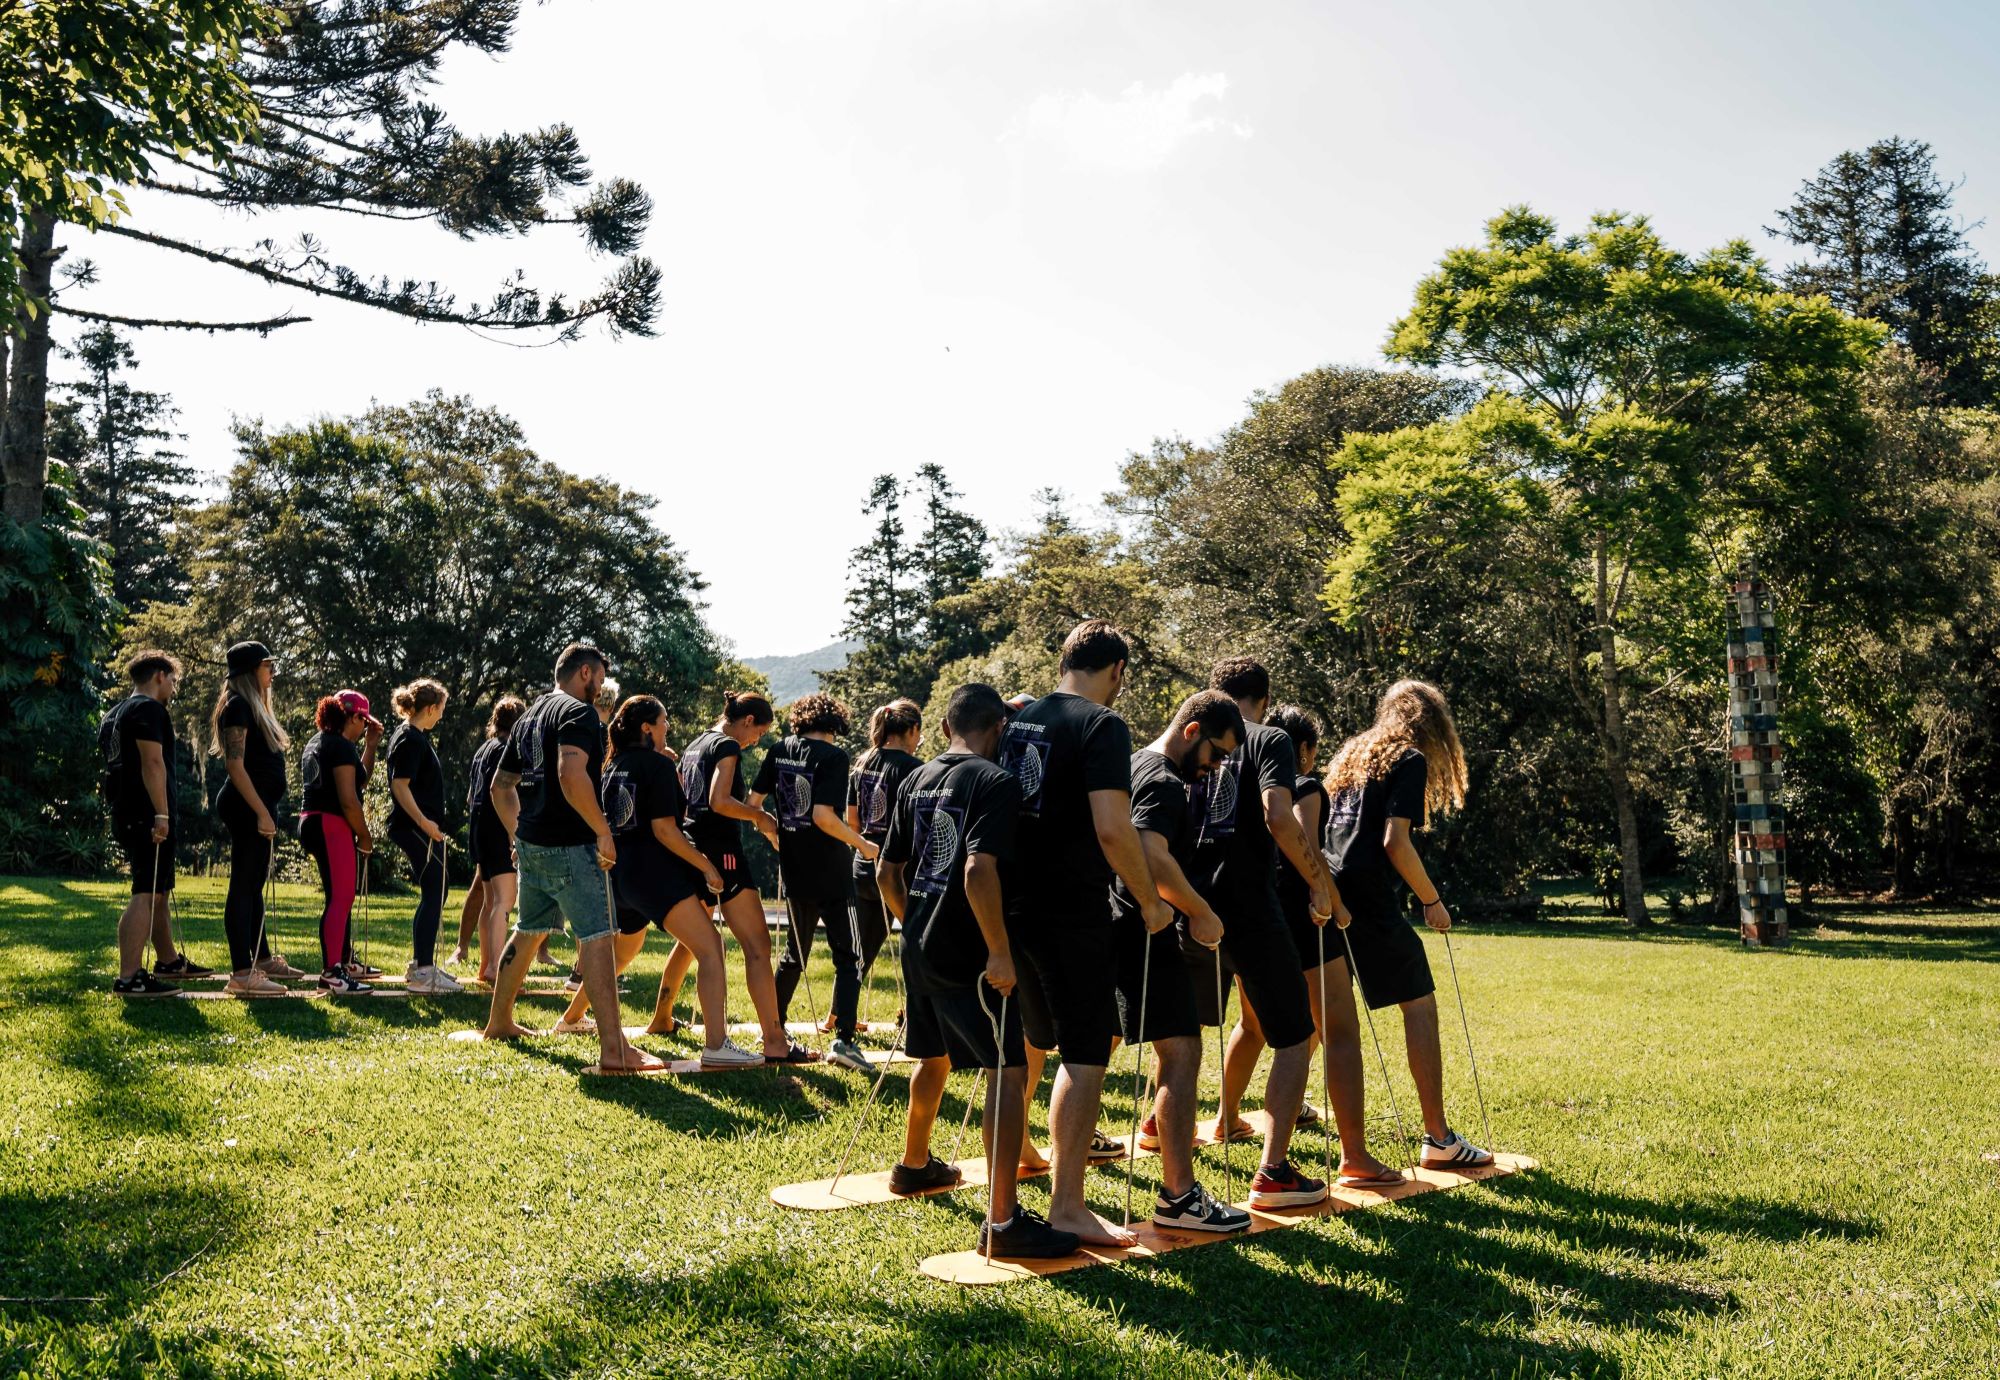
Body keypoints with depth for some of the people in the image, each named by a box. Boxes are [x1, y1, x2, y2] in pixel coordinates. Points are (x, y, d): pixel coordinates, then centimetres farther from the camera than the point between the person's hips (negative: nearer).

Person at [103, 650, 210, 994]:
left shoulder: (116, 713, 22)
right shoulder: (149, 708, -10)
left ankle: (168, 960, 31)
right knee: (147, 893, -12)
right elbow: (153, 762, -19)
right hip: (147, 816, -10)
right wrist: (162, 815, -23)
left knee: (159, 891, 20)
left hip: (127, 814, 10)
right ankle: (129, 978, -15)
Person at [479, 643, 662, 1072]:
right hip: (570, 847, -9)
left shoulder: (529, 716, 18)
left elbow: (501, 785, 24)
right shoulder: (579, 713, -11)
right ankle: (613, 1050, -15)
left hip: (532, 845, 9)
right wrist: (604, 831, -22)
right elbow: (571, 775, -28)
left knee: (527, 933, 23)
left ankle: (500, 1021, 36)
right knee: (596, 939, -11)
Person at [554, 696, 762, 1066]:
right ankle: (716, 1046, -26)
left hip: (620, 873, 9)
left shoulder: (612, 767, 15)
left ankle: (572, 1017, 43)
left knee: (622, 950, 31)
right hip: (654, 870, -9)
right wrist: (707, 866, -14)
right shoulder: (659, 765, -8)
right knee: (710, 948, -14)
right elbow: (664, 829, -15)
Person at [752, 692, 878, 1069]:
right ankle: (844, 1038, -9)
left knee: (795, 952, 21)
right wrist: (862, 844, -8)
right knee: (847, 956, 0)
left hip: (794, 868, 6)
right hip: (831, 872, -6)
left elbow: (753, 802, 8)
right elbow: (823, 815, -20)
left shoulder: (780, 751, 6)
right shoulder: (833, 755, -11)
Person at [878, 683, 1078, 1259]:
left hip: (919, 946, 8)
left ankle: (914, 1165, 45)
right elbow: (979, 871, -27)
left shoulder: (917, 780, 10)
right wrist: (1000, 952, -22)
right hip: (968, 955, -8)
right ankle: (1003, 1221, -9)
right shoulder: (996, 782, -14)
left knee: (934, 1057, 27)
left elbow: (886, 872, 13)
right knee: (1009, 1070, -6)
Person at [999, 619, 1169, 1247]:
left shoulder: (1019, 719, 10)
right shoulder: (1102, 725, -13)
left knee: (1028, 1042, 25)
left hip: (1015, 905, 8)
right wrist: (1151, 902, -12)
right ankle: (1067, 1207, 2)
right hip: (1073, 914, -8)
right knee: (1086, 1056, 0)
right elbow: (1112, 829, -23)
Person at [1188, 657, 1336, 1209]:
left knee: (1185, 1025, 27)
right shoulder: (1269, 740, -2)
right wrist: (1320, 884, -10)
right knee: (1294, 1035, 1)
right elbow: (1278, 817, -19)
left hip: (1191, 904, 6)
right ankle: (1273, 1173, -8)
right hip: (1247, 906, -6)